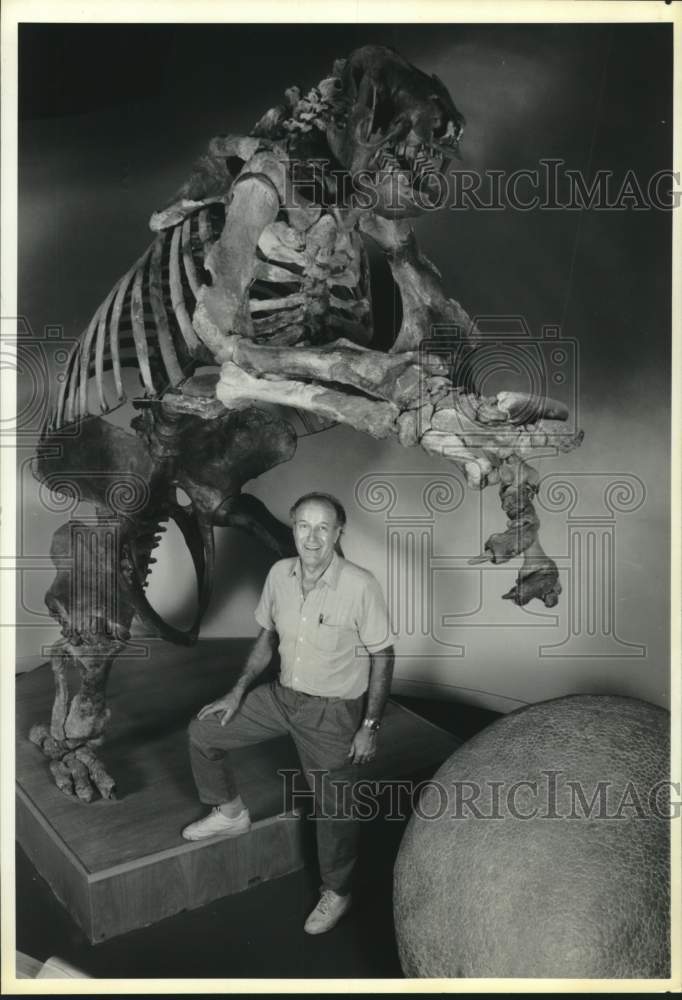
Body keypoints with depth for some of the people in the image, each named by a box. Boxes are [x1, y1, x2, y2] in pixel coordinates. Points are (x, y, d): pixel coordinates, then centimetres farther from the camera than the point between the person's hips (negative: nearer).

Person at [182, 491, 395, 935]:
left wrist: (370, 725, -15)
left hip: (333, 711, -5)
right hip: (282, 695, 6)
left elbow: (382, 656, -15)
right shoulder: (280, 574, -7)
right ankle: (231, 814, 33)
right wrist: (239, 690, 5)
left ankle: (337, 893, 36)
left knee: (334, 808, 8)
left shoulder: (360, 585, -24)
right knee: (204, 733, 9)